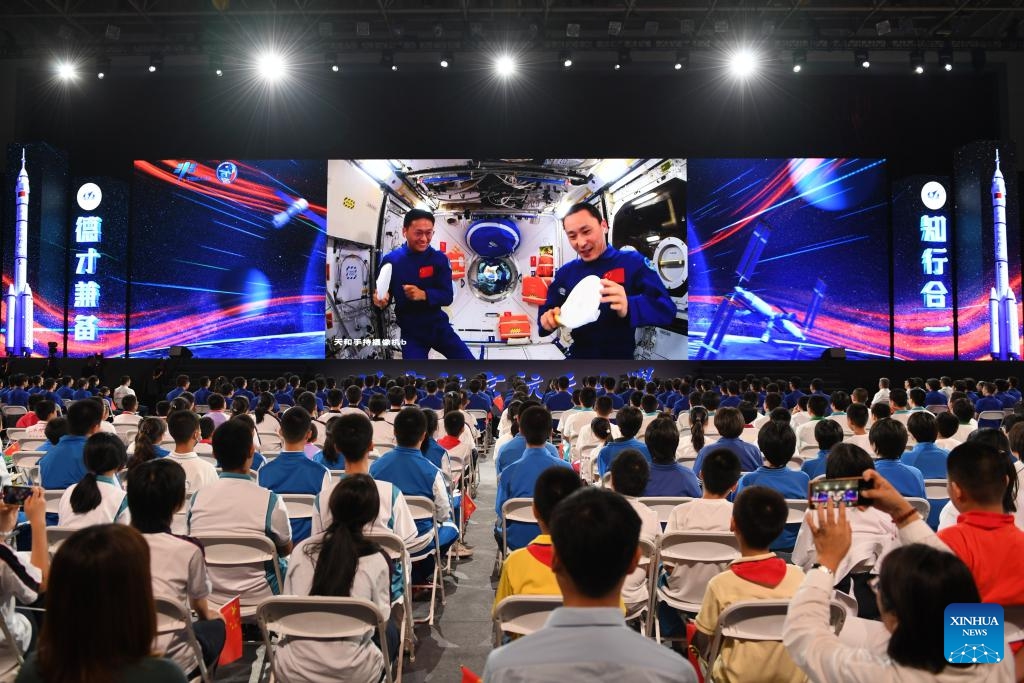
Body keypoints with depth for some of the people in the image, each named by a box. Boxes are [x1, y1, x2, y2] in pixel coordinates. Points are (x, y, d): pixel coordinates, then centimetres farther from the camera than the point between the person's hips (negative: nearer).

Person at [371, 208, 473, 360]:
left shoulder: (439, 259, -7)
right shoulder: (391, 260, -7)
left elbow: (448, 296, -11)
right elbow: (382, 292, 2)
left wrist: (423, 295, -29)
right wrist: (381, 299, -22)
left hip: (438, 326, 1)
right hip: (411, 332, -1)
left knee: (467, 359, 0)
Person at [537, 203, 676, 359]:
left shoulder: (633, 262, -12)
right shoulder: (565, 273, 3)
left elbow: (666, 308, -23)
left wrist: (629, 307, -43)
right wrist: (547, 319, -21)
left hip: (621, 355, -3)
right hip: (578, 354, 4)